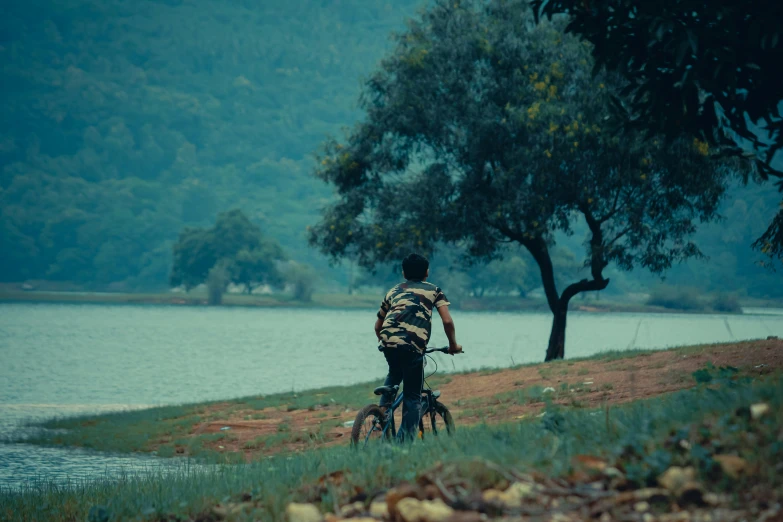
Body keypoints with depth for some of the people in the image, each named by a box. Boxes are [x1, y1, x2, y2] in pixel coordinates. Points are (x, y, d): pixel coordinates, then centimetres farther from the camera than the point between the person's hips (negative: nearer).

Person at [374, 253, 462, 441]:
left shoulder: (393, 291, 29)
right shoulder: (433, 290, 20)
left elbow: (378, 326, 33)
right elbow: (447, 321, 8)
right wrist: (453, 345, 22)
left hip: (388, 340, 3)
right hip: (413, 345, -3)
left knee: (394, 374, 35)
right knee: (413, 397, 6)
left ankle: (384, 408, 15)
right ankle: (405, 440, -4)